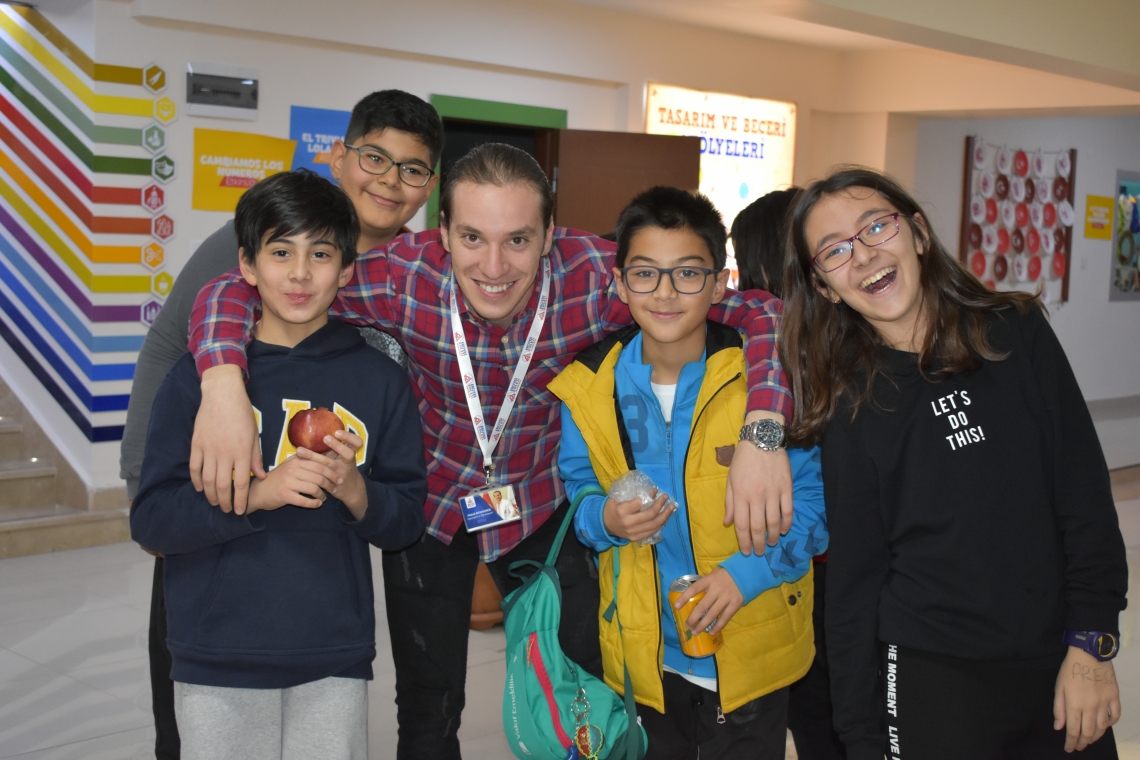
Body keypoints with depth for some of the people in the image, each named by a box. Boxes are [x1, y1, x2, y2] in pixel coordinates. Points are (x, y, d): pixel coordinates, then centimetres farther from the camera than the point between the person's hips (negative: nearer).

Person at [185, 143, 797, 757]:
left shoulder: (592, 276, -28)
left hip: (543, 505, 1)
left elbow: (757, 311, -25)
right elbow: (234, 291, -24)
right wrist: (223, 382, -45)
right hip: (430, 500, 0)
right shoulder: (407, 276, -28)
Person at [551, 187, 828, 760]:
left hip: (751, 652, -2)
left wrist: (750, 568, -22)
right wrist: (604, 519, -17)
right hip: (642, 655, 3)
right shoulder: (589, 387, -6)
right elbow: (574, 490, 5)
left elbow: (814, 496, -9)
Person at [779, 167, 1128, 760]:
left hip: (1063, 668, 2)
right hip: (930, 677, -1)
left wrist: (1090, 644, -7)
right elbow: (854, 580, -1)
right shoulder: (849, 405, -3)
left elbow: (1086, 493, -1)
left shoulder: (1019, 334, -2)